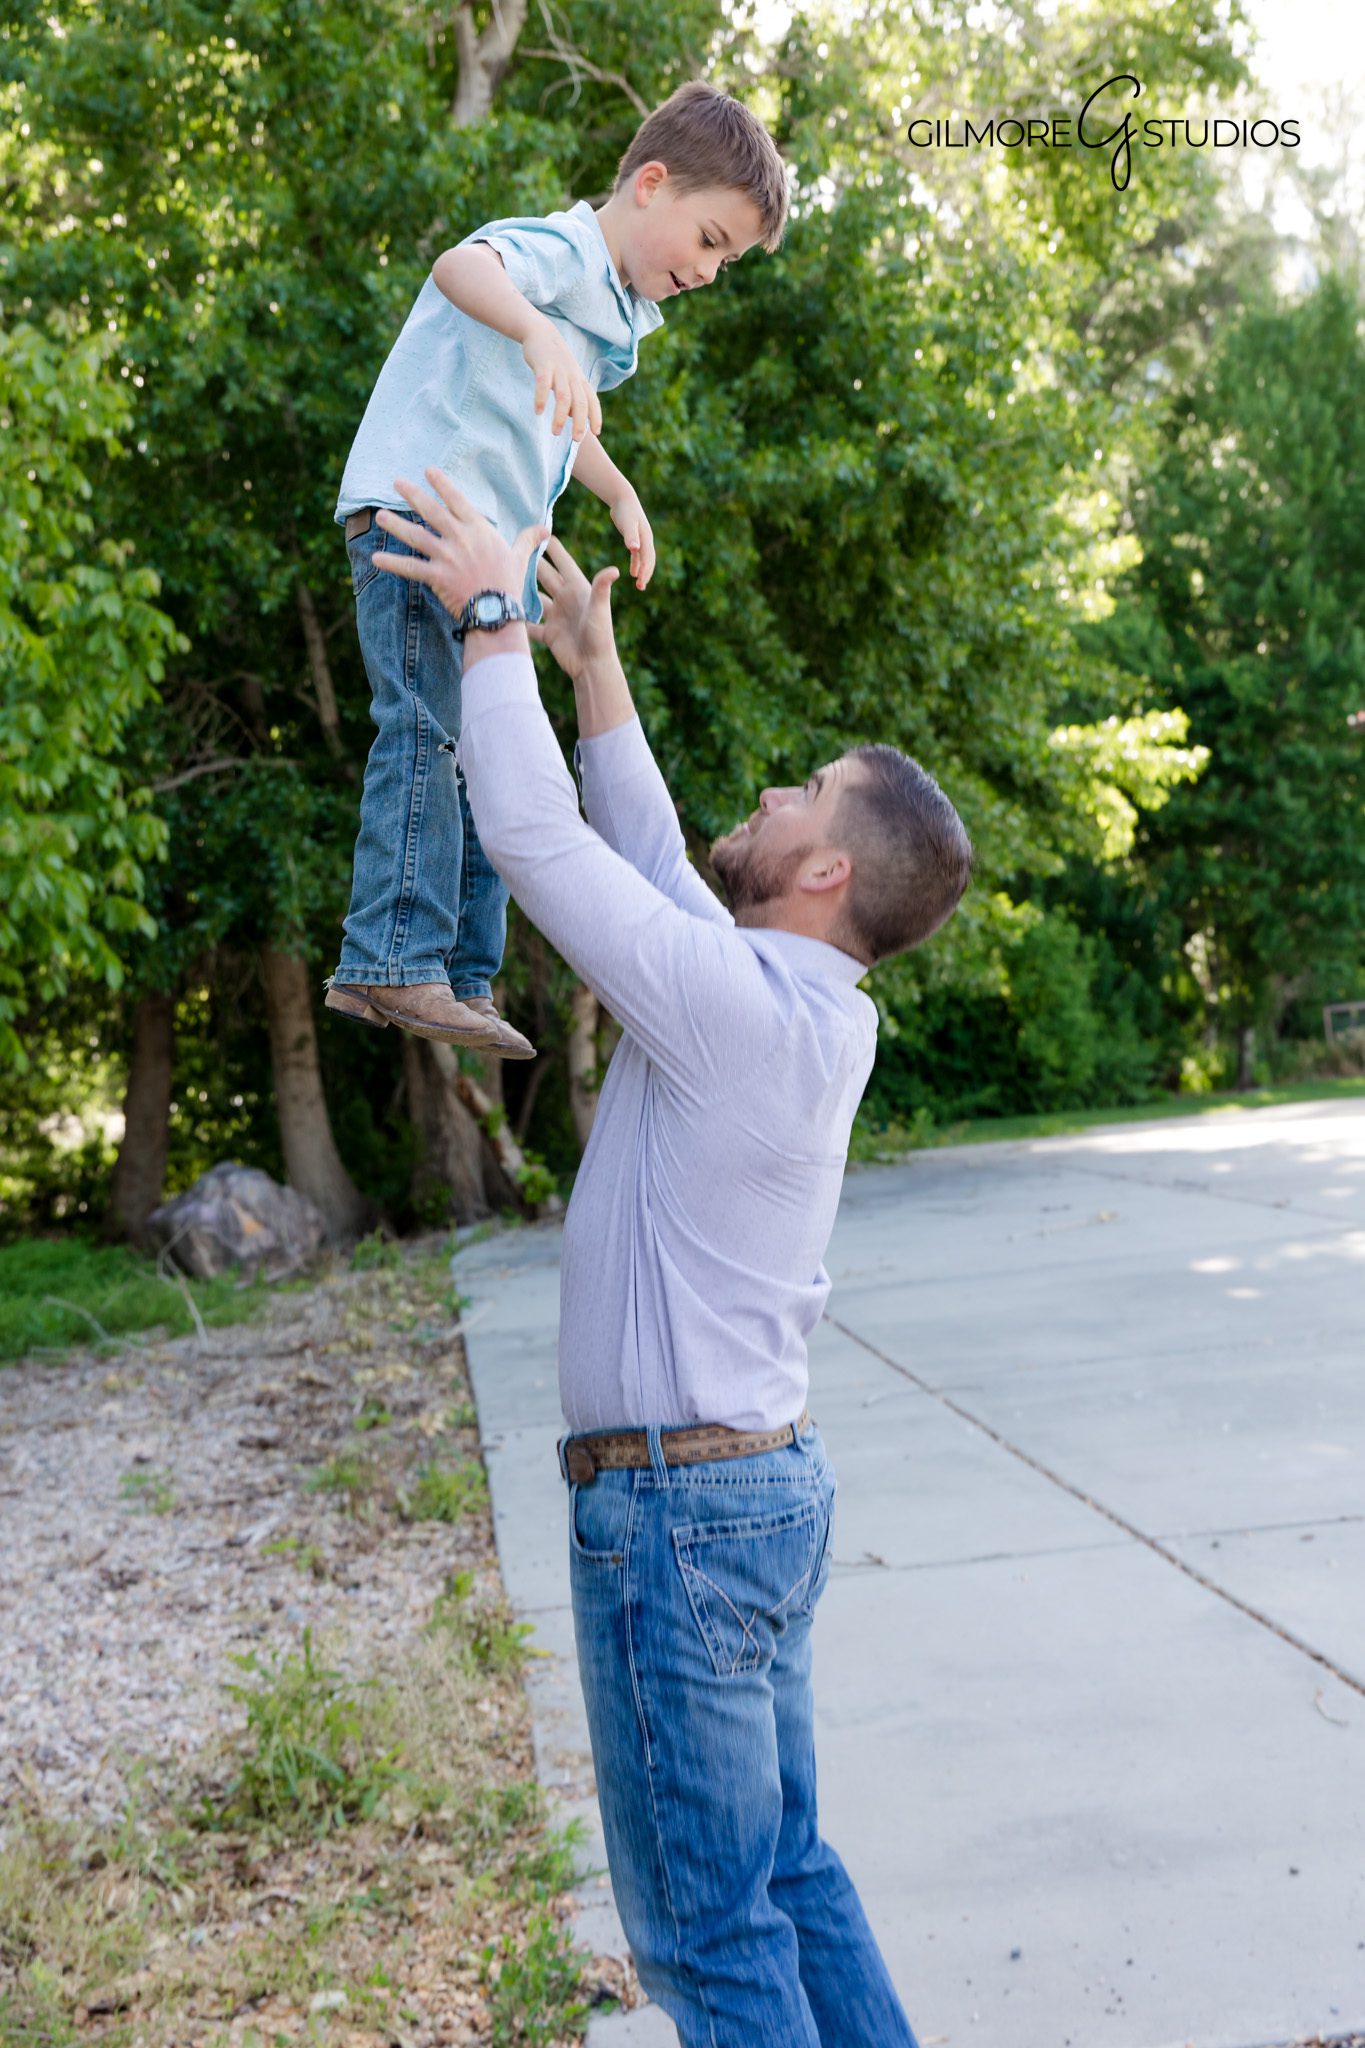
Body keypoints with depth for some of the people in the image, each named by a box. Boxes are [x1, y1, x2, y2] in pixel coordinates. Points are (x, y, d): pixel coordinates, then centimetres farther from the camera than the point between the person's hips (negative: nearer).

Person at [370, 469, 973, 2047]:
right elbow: (652, 861, 18)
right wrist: (594, 668, 19)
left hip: (675, 1507, -9)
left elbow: (534, 837, -18)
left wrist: (493, 621, -8)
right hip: (766, 1481, 9)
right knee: (786, 1871, 20)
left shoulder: (742, 1008, -21)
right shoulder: (818, 1011, 6)